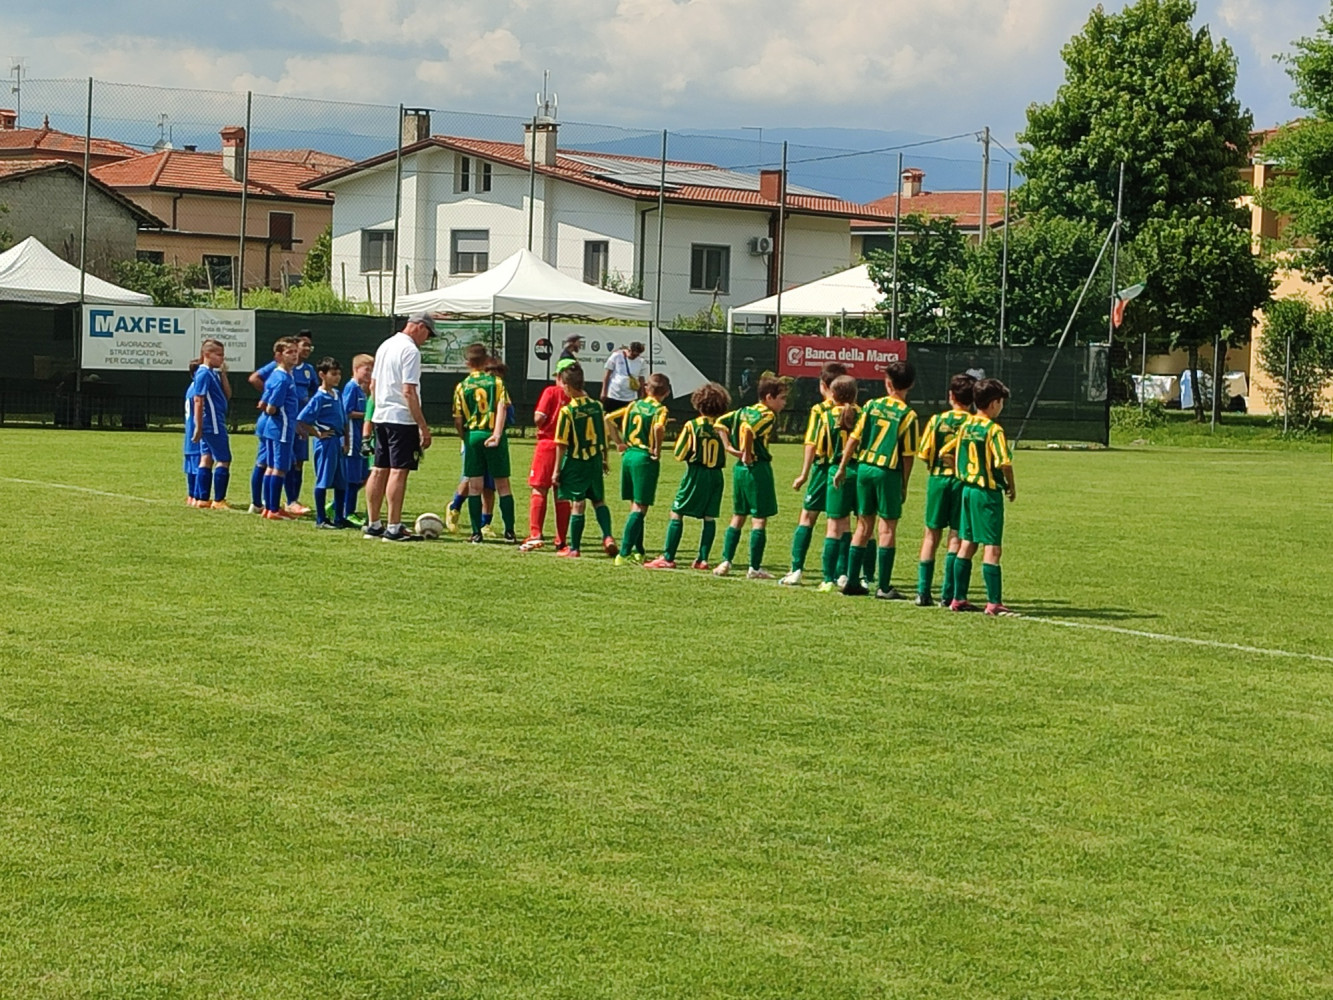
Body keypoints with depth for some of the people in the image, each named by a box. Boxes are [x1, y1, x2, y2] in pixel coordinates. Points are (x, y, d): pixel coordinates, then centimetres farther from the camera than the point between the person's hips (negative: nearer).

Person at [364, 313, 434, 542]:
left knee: (380, 470, 12)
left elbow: (373, 385, 19)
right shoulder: (410, 350, -13)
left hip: (381, 417, 9)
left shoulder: (385, 346, 14)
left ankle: (373, 524, 16)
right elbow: (409, 391, -19)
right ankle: (393, 528, -7)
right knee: (399, 471, -6)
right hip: (402, 419, -9)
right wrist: (423, 426, -18)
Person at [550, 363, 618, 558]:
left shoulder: (567, 411, -15)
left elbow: (562, 444, -12)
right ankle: (607, 537, 1)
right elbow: (604, 436, 9)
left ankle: (574, 548, 10)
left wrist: (557, 470, -5)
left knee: (577, 505, 2)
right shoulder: (597, 406, -1)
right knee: (599, 501, 18)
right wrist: (604, 460, 22)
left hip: (576, 463, -4)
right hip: (595, 460, 4)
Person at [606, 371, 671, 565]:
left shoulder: (634, 405, 8)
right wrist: (657, 449, -15)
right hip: (646, 459, -6)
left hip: (629, 455, 6)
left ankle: (638, 551, 22)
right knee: (639, 509, -2)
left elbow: (609, 418, 6)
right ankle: (624, 553, -10)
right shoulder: (660, 409, -8)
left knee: (635, 506, 17)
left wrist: (619, 443, 10)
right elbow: (658, 427, -29)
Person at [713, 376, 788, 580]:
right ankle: (754, 568, 1)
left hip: (740, 468, 8)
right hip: (758, 468, -8)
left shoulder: (745, 411, 12)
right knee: (759, 519, 0)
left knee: (738, 516, 16)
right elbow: (748, 429, -30)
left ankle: (725, 562, 12)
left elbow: (721, 421, 16)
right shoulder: (767, 416, -12)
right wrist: (748, 453, -17)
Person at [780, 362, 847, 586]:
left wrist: (804, 474, -6)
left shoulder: (819, 410, -5)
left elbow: (811, 444, -9)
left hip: (824, 467, -3)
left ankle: (796, 570, -2)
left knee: (807, 517, 4)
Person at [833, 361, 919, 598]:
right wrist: (904, 485, 3)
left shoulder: (872, 406, 2)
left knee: (864, 525, 13)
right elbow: (908, 455, -6)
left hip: (864, 467, 4)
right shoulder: (908, 415, -7)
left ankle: (852, 582, 15)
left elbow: (854, 438, 3)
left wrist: (842, 468, 11)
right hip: (889, 472, -4)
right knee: (887, 528, 2)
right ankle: (884, 587, 1)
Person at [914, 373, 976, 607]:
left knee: (932, 533, 9)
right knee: (955, 535, 4)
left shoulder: (937, 420, -3)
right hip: (964, 480, -1)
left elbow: (924, 454, -2)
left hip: (938, 478, 1)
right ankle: (948, 594, 1)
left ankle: (923, 592, 5)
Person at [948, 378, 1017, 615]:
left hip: (968, 489, 7)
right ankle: (994, 602, -6)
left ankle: (958, 598, 15)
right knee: (991, 548, -5)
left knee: (967, 545, 12)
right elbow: (1004, 463, -21)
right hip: (988, 492, -7)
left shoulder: (965, 427, 7)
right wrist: (1011, 488, -5)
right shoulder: (994, 430, -14)